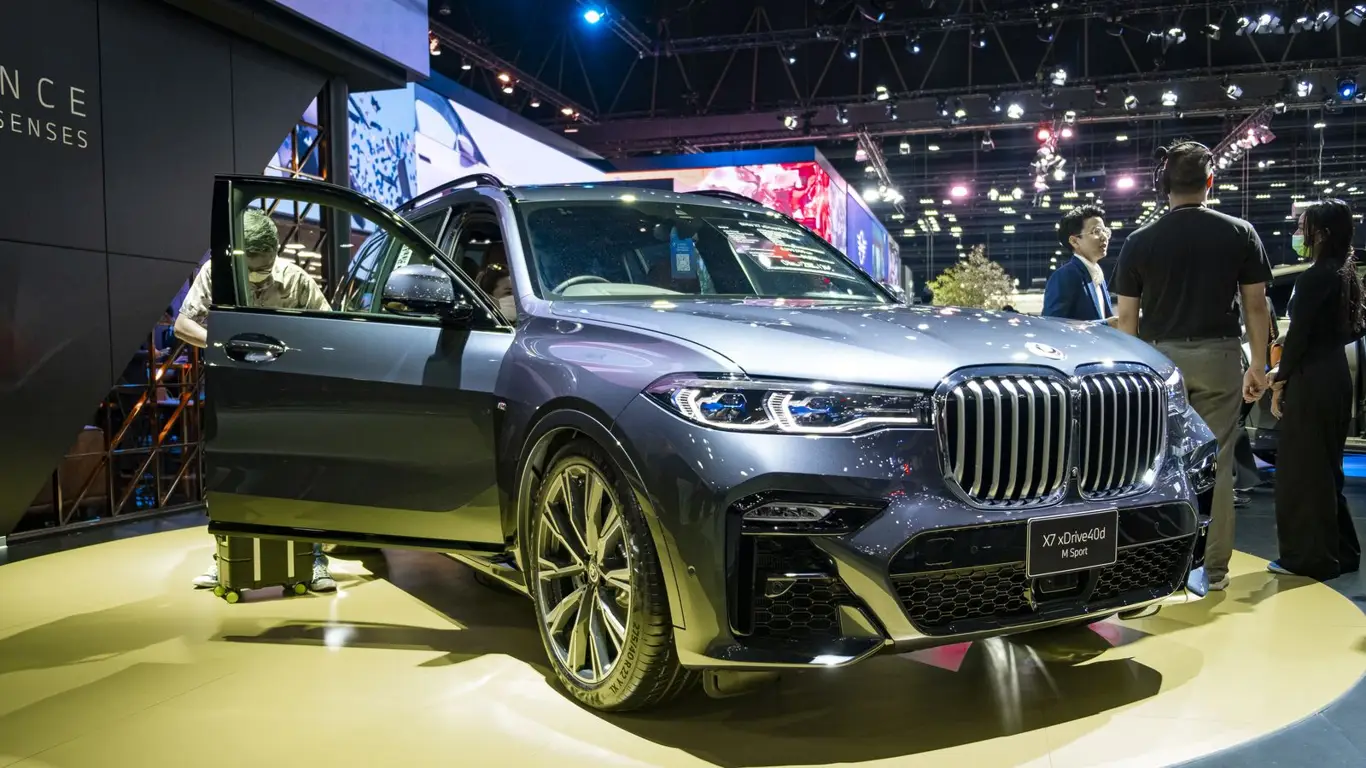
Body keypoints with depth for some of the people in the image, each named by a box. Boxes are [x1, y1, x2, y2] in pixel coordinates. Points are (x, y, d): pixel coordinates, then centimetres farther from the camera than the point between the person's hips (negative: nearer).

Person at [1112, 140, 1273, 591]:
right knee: (1215, 464, 5)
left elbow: (1126, 317, -1)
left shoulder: (1140, 241, -1)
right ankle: (1214, 567, 11)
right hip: (1218, 355, 0)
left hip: (1159, 357, 0)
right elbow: (1255, 305, 2)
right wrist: (1258, 364, 9)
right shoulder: (1239, 233, 0)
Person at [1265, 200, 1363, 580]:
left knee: (1301, 468, 0)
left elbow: (1298, 335, -17)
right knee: (1324, 467, 17)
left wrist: (1280, 381, -8)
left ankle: (1310, 556, 7)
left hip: (1312, 381, -9)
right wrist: (1286, 371, 19)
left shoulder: (1313, 277, -16)